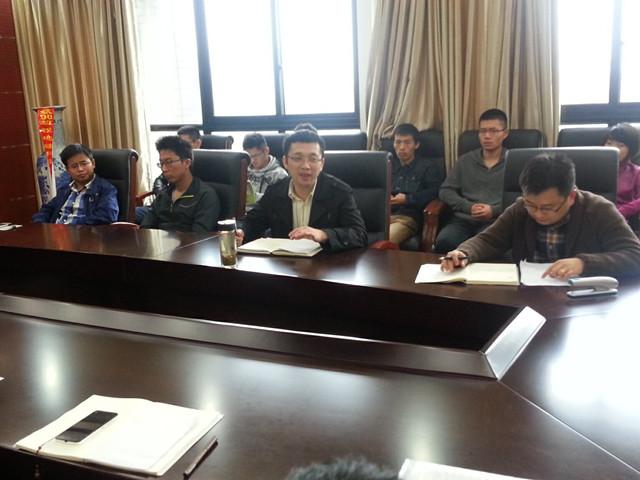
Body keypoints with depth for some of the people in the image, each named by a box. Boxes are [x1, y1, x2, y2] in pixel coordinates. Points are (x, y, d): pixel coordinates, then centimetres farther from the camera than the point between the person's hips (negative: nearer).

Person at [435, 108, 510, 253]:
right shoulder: (465, 161, 19)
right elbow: (445, 191, 13)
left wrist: (494, 210, -13)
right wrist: (469, 207, -2)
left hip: (496, 221, -2)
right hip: (463, 220, 2)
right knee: (443, 242, -30)